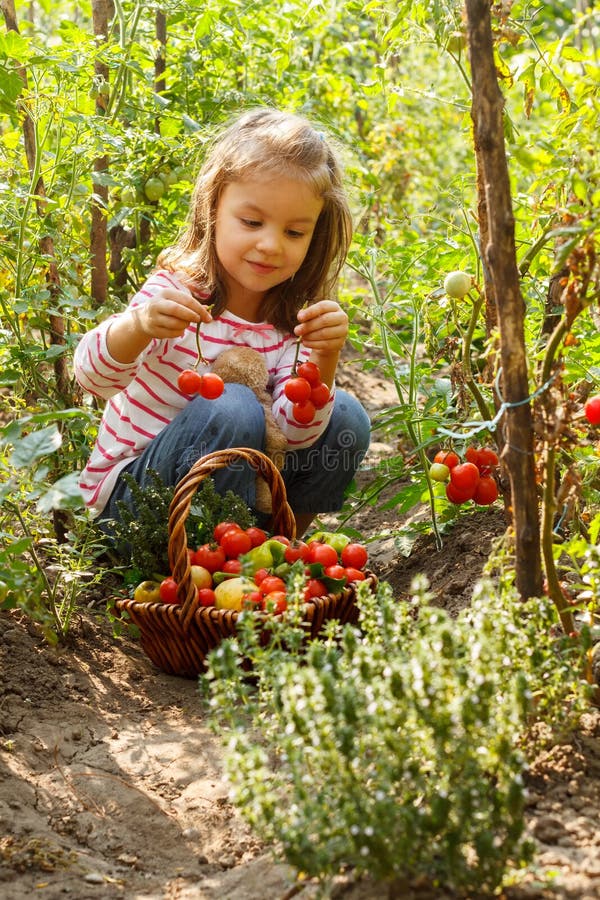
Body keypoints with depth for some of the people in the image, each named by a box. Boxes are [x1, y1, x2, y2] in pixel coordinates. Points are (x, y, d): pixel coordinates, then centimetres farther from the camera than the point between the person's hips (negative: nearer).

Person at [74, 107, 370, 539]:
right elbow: (94, 377, -29)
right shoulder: (177, 289, -14)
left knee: (346, 416, -10)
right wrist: (138, 326, -50)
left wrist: (324, 360, -36)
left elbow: (296, 434, -18)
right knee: (232, 407, -31)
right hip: (129, 494, -5)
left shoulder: (291, 324, -3)